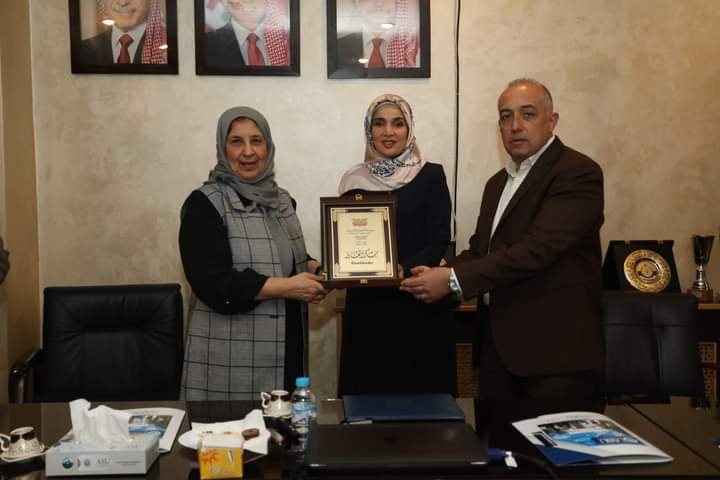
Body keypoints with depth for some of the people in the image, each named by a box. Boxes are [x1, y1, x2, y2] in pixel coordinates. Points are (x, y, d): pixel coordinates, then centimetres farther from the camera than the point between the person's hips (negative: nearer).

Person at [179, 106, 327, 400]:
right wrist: (287, 287, -18)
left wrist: (318, 271, 1)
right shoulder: (205, 204, -9)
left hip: (285, 348, 6)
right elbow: (213, 282, -18)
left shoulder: (281, 200, 11)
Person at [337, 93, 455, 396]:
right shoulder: (355, 180, 7)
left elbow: (440, 240, -5)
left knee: (421, 389, 1)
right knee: (367, 390, 5)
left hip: (419, 302, -2)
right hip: (367, 305, 2)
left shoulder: (431, 175, 0)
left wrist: (404, 270, -20)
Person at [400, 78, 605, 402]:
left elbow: (537, 249, -21)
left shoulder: (577, 173, -11)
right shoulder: (498, 183, 18)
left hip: (555, 351, -7)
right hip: (498, 346, 7)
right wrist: (439, 275, -2)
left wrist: (454, 280, -21)